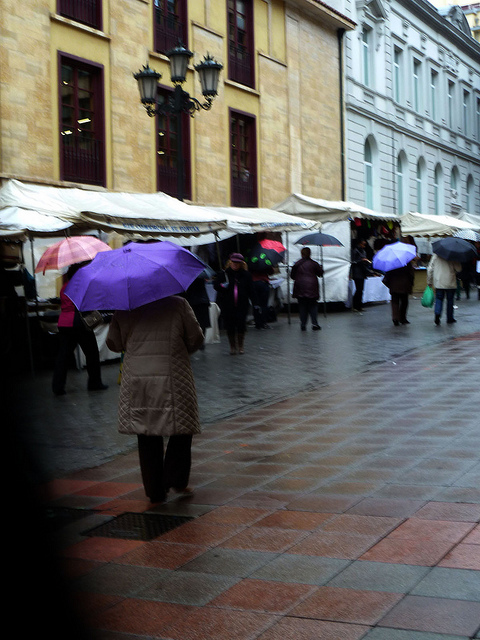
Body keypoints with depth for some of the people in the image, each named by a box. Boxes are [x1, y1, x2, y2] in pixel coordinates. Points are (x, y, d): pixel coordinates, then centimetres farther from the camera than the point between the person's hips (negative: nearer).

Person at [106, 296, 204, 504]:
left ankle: (155, 491, 13)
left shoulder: (125, 308, 3)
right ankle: (175, 479, 7)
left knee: (147, 437, 9)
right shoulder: (179, 304, -1)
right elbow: (196, 338, 3)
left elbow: (113, 343, 8)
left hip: (136, 381, 2)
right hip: (173, 380, -2)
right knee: (182, 426, 14)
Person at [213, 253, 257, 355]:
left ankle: (241, 346, 14)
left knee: (241, 325, -3)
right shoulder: (224, 274, 4)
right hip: (227, 306, 0)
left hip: (242, 305, 0)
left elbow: (251, 291, 8)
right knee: (230, 327, 2)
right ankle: (232, 347, 15)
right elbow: (215, 285, 4)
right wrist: (222, 286, -18)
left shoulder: (246, 275, 6)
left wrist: (254, 304, 5)